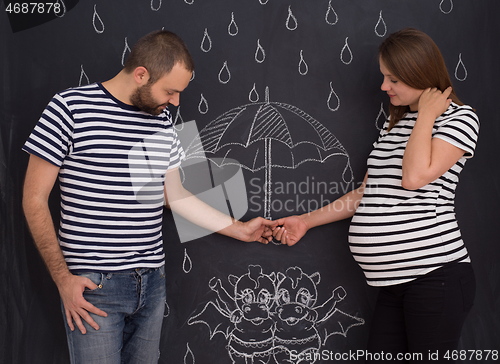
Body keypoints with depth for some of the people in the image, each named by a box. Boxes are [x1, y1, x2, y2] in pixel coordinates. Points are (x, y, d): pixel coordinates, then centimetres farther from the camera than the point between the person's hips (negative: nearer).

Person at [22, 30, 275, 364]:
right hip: (93, 286, -5)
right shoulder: (71, 109, -9)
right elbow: (35, 200, -7)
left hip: (152, 282, 5)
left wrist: (240, 230, 15)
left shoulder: (162, 121, 8)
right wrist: (63, 279, -10)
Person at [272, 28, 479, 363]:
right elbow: (366, 193, 24)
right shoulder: (396, 123, 21)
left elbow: (415, 177, -18)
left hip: (434, 275, -7)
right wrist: (307, 220, 22)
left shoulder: (459, 118, -1)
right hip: (395, 282, 7)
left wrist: (427, 114, -6)